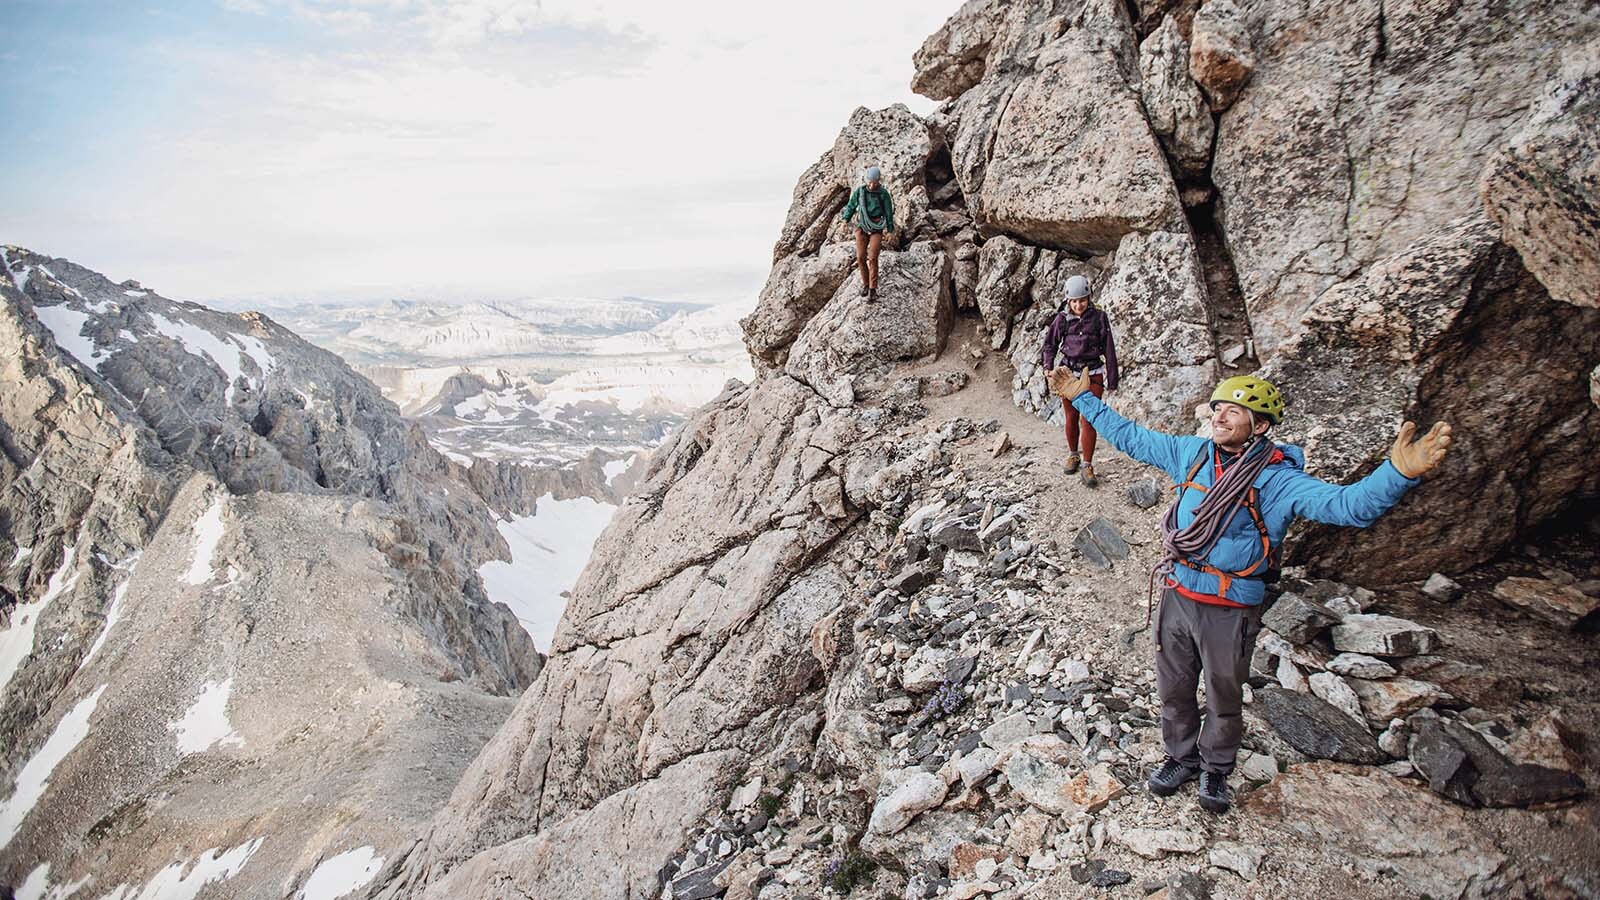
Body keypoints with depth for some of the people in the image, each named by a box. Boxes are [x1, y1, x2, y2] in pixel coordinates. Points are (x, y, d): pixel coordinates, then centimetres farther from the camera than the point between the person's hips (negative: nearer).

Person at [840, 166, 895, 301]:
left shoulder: (883, 193, -6)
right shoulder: (859, 191, -3)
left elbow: (889, 212, 1)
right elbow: (851, 206, 10)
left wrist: (890, 230, 4)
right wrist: (845, 220, 5)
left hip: (877, 229, -2)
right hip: (862, 227, 2)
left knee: (872, 258, -12)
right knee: (861, 258, -4)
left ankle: (873, 289, -7)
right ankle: (865, 283, 16)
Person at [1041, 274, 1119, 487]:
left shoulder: (1099, 317, -7)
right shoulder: (1062, 319, -2)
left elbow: (1109, 349, -3)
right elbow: (1050, 344, 8)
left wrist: (1112, 380, -2)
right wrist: (1048, 367, -11)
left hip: (1093, 375, -2)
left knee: (1088, 420, -7)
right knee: (1071, 418, 13)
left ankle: (1087, 466, 1)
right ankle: (1072, 454, 34)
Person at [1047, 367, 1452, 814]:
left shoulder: (1278, 479, -17)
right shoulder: (1193, 453, -3)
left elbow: (1349, 505, -32)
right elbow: (1129, 437, 8)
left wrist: (1399, 472, -51)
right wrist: (1083, 398, 8)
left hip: (1230, 609, -4)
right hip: (1177, 595, 4)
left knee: (1224, 698, 17)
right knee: (1174, 689, 20)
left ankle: (1216, 769, 42)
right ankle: (1182, 758, 44)